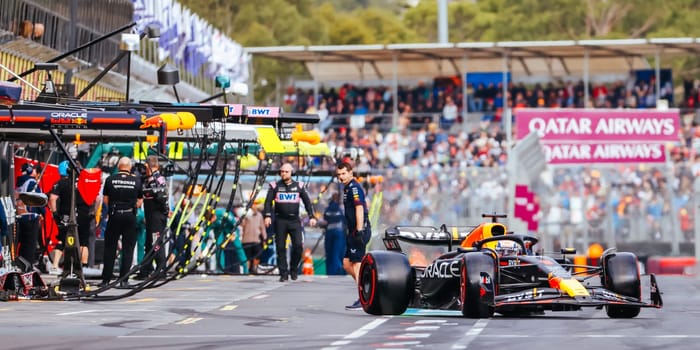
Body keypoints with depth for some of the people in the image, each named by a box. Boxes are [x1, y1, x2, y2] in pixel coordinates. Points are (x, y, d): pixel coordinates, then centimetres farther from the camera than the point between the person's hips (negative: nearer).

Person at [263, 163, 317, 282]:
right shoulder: (275, 186, 5)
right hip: (280, 221, 0)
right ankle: (283, 274, 4)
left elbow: (307, 201, 9)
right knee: (280, 247, -1)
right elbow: (268, 201, -1)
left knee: (298, 245, -11)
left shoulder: (298, 186, 9)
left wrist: (311, 216, -1)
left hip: (294, 221, 0)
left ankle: (294, 269, 9)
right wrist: (267, 215, -16)